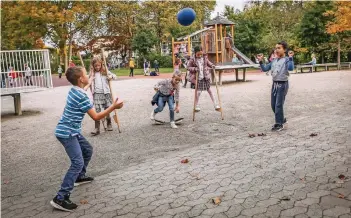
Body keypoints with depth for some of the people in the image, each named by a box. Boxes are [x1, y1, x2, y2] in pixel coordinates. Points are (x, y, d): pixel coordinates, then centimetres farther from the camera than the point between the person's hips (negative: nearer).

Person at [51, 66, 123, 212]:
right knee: (77, 163, -16)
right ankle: (60, 198, -16)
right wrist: (113, 107, -16)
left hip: (72, 131, 10)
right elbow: (96, 117, -18)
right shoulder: (82, 97, -22)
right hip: (66, 133, -10)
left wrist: (88, 83, 47)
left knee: (88, 150, 24)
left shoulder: (74, 90, 6)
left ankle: (80, 177, 42)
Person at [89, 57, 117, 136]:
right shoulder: (92, 74, 8)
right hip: (97, 94, 0)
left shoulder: (105, 71, 6)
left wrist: (111, 76, -14)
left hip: (106, 93, 0)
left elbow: (115, 76, 7)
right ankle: (97, 128, -2)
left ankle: (109, 124, 30)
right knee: (97, 111, -5)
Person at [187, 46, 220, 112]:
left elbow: (208, 63, 15)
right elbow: (188, 67, -6)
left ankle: (215, 105, 17)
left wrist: (212, 65, -6)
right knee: (198, 92, 0)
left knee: (209, 90, 11)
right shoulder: (192, 60, -10)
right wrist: (194, 69, -23)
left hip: (206, 77, 4)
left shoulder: (205, 58, 0)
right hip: (197, 78, -4)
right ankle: (196, 106, 19)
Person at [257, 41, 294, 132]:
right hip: (274, 84, 7)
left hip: (283, 84, -7)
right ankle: (282, 119, 30)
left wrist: (291, 57, -31)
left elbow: (290, 68, -27)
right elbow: (265, 69, 13)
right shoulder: (274, 61, 11)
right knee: (273, 105, 11)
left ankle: (279, 124, 7)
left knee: (279, 105, -6)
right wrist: (260, 61, 3)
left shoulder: (286, 60, -9)